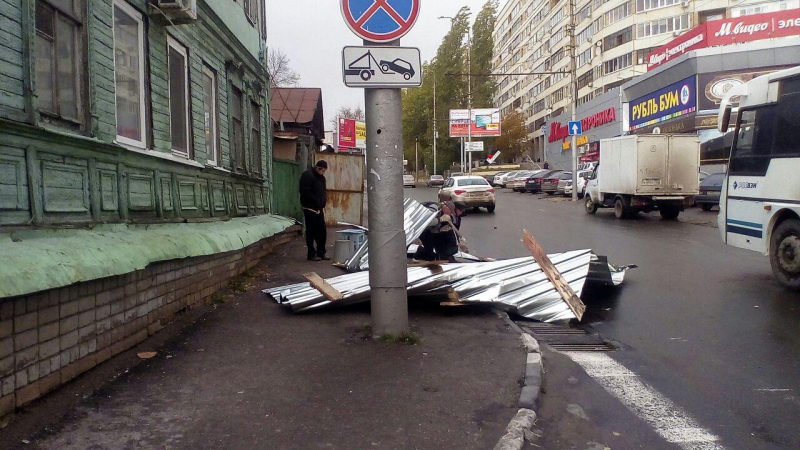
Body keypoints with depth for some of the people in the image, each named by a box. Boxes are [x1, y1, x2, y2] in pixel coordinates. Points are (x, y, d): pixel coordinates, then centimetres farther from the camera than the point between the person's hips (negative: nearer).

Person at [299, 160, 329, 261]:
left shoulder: (321, 177, 13)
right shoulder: (308, 175, -14)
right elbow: (305, 192, -21)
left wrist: (323, 201, 2)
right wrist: (317, 202, -18)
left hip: (319, 208, 8)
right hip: (310, 208, -8)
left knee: (322, 232, 9)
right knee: (311, 232, -2)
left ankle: (321, 253, 17)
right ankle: (312, 254, 6)